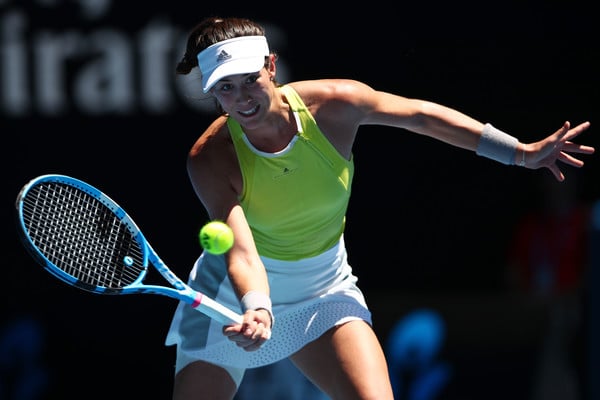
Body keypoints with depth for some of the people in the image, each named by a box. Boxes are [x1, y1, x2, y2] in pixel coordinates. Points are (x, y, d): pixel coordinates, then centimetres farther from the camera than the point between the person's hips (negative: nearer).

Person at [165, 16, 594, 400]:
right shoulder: (210, 158, -25)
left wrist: (521, 152, -3)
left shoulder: (332, 104, -18)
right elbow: (241, 253, -34)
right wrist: (256, 311, -56)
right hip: (239, 296, -1)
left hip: (325, 291, 1)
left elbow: (420, 115, -3)